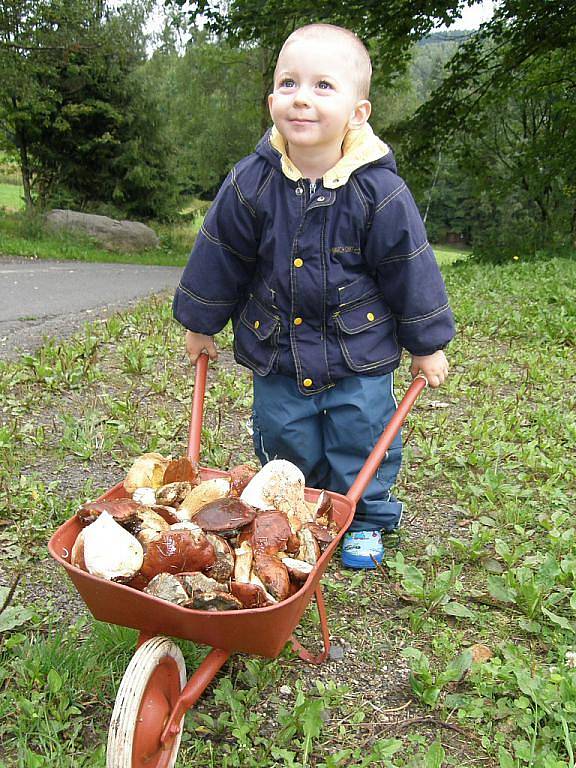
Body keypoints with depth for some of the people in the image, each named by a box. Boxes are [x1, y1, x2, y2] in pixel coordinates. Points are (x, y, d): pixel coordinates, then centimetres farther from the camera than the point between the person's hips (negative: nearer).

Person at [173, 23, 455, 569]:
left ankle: (366, 521, 35)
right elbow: (219, 258, 1)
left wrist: (428, 345, 1)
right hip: (276, 355, 2)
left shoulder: (380, 192, -16)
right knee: (285, 445, 13)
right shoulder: (250, 184, -11)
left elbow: (410, 271, -7)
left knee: (362, 443, 9)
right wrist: (201, 324, 9)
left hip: (360, 359, -1)